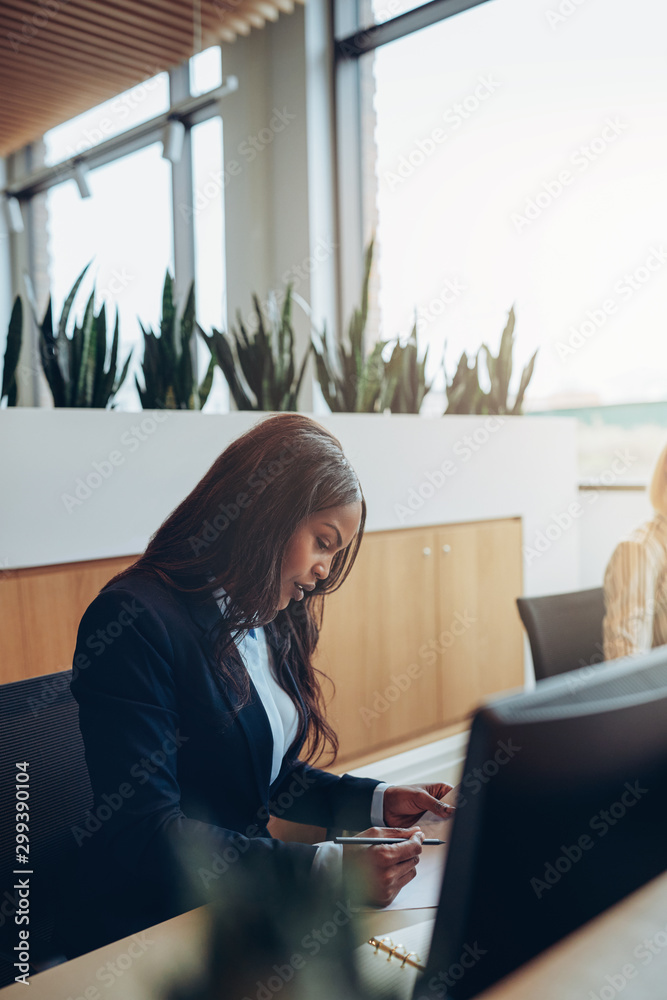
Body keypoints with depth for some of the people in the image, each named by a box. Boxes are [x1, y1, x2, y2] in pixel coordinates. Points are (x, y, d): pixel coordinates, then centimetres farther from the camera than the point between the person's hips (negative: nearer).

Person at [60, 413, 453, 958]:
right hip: (145, 931, -7)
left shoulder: (270, 623, 8)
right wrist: (327, 868, -28)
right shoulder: (133, 621, -18)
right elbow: (145, 830, -24)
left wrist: (378, 801, 2)